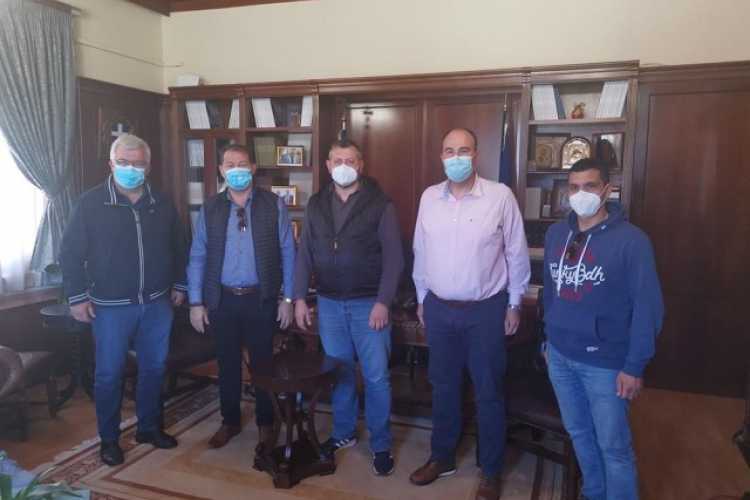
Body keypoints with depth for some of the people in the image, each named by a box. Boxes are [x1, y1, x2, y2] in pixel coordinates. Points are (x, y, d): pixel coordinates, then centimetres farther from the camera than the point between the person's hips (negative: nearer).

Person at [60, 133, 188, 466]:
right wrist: (77, 297, -7)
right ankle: (109, 438, 25)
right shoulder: (91, 203, -7)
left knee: (154, 368, 13)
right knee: (109, 374, 7)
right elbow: (70, 252, -4)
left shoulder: (161, 204, 4)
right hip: (111, 306, -3)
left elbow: (179, 247, 13)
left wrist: (179, 285, 11)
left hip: (156, 304, 3)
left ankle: (149, 427, 31)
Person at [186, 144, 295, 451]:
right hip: (222, 299, 2)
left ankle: (265, 424, 29)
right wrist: (196, 302, 0)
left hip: (261, 298, -2)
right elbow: (197, 257, 4)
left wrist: (288, 298, -5)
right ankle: (230, 421, 34)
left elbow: (288, 253, -2)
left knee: (262, 362, 11)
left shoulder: (274, 205, -3)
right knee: (227, 363, 15)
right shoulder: (209, 209, 2)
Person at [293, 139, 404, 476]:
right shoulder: (316, 204, 6)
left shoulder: (380, 204, -6)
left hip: (368, 304, -3)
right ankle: (344, 432, 34)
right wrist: (300, 298, 2)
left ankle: (381, 445, 20)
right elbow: (305, 254, 8)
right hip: (329, 303, 4)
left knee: (376, 377, 3)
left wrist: (383, 302, -15)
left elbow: (393, 257, -9)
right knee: (339, 372, 15)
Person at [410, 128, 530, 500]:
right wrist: (421, 298, 12)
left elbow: (516, 254, -4)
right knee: (443, 387, 17)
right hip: (439, 309, 4)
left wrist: (514, 304, -2)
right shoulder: (429, 197, 2)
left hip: (486, 310, -3)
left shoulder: (500, 196, -10)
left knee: (488, 392, 9)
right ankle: (442, 457, 36)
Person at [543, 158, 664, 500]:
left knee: (614, 446, 7)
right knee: (579, 434, 21)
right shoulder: (555, 234, 3)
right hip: (560, 356, 6)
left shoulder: (630, 240, -14)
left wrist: (635, 366, -14)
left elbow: (648, 306, -13)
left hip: (605, 362, -5)